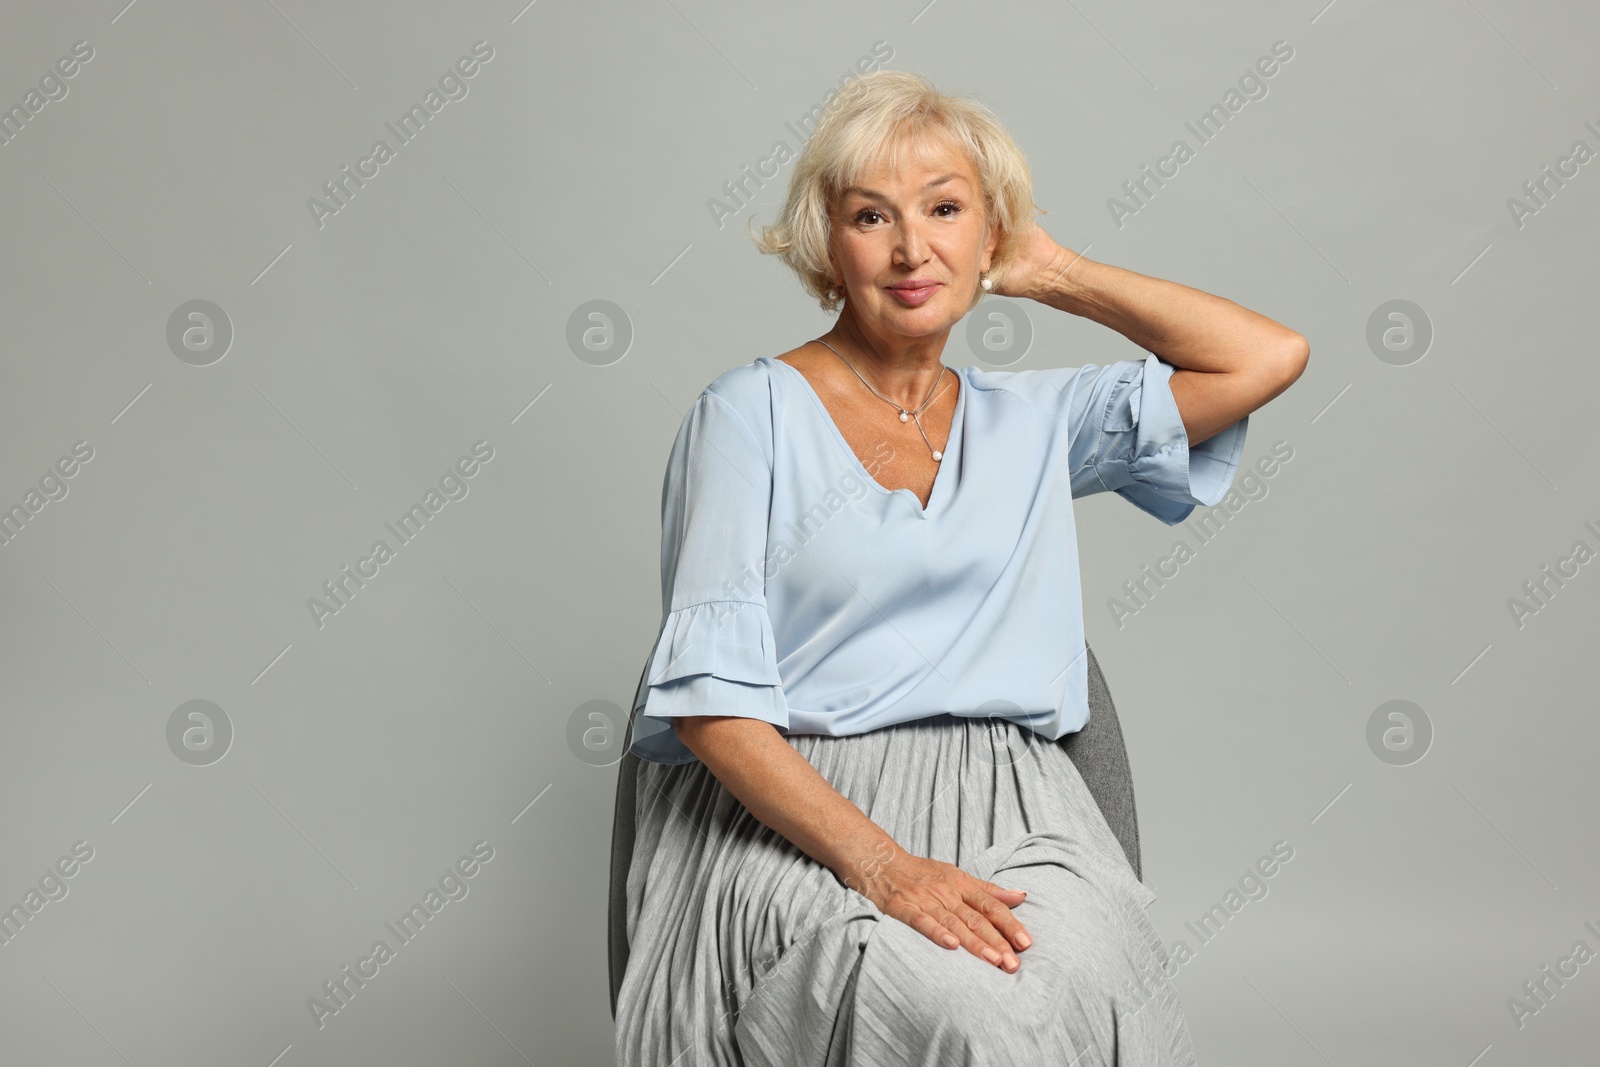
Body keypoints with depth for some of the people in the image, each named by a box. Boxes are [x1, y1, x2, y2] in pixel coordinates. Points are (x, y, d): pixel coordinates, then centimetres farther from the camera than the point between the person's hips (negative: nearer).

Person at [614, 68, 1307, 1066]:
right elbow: (710, 701, -6)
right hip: (792, 821, -3)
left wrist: (1052, 271, 16)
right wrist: (881, 864, -19)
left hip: (1011, 809, 4)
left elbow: (1271, 355, 11)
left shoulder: (1033, 421, 17)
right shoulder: (752, 413, 3)